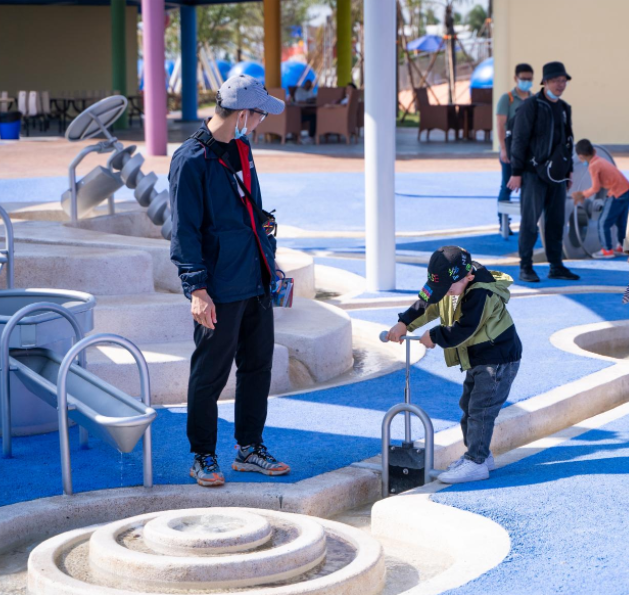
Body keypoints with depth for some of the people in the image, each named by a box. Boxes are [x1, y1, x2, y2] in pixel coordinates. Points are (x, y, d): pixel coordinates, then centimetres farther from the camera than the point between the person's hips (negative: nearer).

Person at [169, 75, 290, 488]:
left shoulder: (242, 149, 11)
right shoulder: (192, 160, -15)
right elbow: (184, 232, -16)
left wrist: (269, 261, 23)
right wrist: (197, 289, -20)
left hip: (256, 283, 8)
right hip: (220, 291, -8)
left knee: (258, 366, 14)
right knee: (210, 375, 2)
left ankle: (250, 449, 26)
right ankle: (204, 458, 14)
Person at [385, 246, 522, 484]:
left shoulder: (480, 295, -29)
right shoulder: (449, 286, 0)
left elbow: (462, 330, -30)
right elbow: (427, 306, 11)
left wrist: (434, 337, -17)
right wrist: (404, 323, -2)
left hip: (498, 360, -10)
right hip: (477, 360, 10)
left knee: (480, 409, -10)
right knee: (468, 406, 15)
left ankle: (476, 462, -5)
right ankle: (480, 455, 26)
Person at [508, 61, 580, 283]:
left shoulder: (564, 108, 12)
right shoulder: (531, 106, -8)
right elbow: (519, 140, -10)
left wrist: (569, 171, 17)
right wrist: (516, 173, -14)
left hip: (556, 174, 6)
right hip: (534, 173, -6)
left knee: (556, 221, 6)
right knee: (530, 220, -6)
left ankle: (556, 267, 12)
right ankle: (525, 268, -1)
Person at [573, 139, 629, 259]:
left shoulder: (593, 166, -13)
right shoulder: (600, 161, 13)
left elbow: (595, 188, -12)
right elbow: (600, 183, 17)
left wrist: (582, 195, 2)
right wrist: (583, 194, 16)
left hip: (617, 194, -9)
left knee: (604, 222, 4)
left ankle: (607, 250, 10)